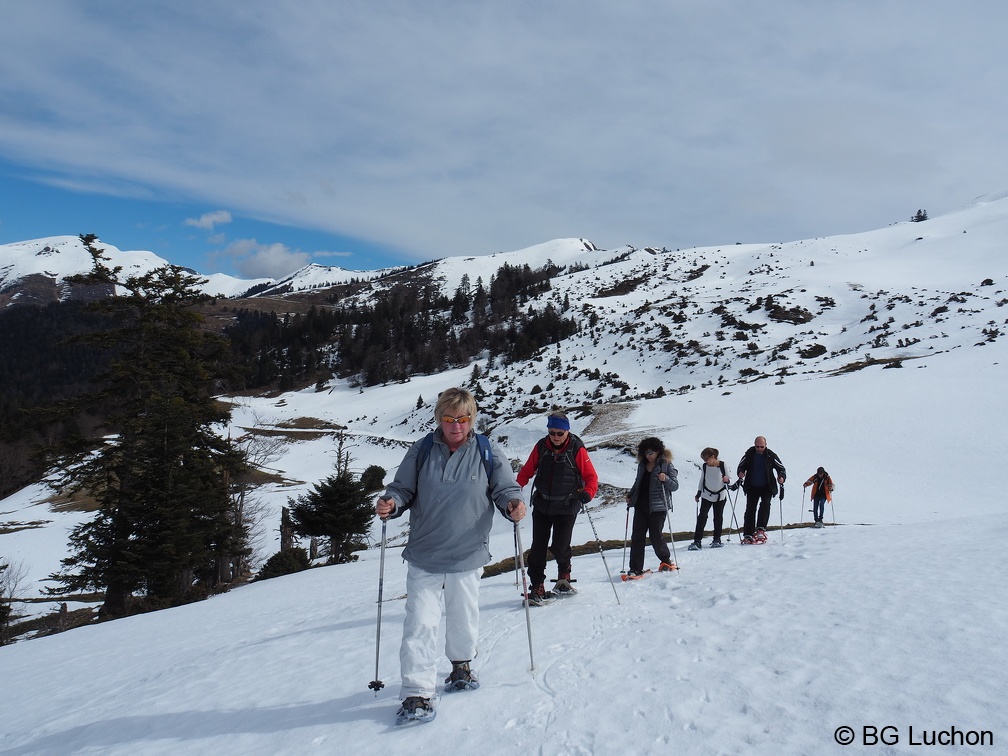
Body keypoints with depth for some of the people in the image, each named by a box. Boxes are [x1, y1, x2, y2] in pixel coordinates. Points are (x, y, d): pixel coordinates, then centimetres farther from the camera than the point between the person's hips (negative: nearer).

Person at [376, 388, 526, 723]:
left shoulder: (488, 453, -4)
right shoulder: (421, 451, -4)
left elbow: (506, 489, -2)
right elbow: (403, 489, 3)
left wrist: (514, 505, -24)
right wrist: (390, 503, -19)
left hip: (468, 556, 1)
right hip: (424, 557, -1)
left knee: (464, 618, 19)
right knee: (420, 623, -5)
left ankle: (461, 664, 46)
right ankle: (417, 692, 5)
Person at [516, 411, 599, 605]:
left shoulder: (577, 449, -9)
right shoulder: (541, 447, 0)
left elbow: (591, 476, -7)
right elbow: (527, 470, 7)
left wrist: (588, 493, -26)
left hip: (567, 508, -3)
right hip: (541, 506, 3)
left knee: (560, 547, -4)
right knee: (538, 548, 0)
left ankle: (564, 575, 28)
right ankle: (537, 587, 10)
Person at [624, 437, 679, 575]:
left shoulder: (666, 465, -3)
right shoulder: (642, 465, 12)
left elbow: (675, 486, -5)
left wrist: (666, 479, -23)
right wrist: (630, 495, 12)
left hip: (657, 507, -5)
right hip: (641, 505, 5)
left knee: (655, 536, -3)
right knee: (637, 536, -2)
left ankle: (666, 561, 25)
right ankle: (636, 569, 0)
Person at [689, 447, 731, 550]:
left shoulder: (722, 465, -11)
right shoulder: (704, 466, -4)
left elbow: (729, 480, -3)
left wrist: (727, 480, -26)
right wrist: (698, 493, 12)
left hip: (720, 495, -1)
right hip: (707, 495, 1)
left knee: (718, 518, 6)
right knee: (702, 516, -9)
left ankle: (717, 539, 23)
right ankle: (697, 541, -9)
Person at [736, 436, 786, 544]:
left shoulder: (771, 456, -6)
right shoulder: (749, 454, -3)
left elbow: (781, 468, 0)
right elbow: (741, 466, 7)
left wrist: (781, 477, -21)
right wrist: (740, 473, -15)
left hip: (767, 487, -1)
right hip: (752, 487, 1)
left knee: (765, 504, -22)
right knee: (750, 509, -3)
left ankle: (761, 529, -23)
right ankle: (748, 535, -2)